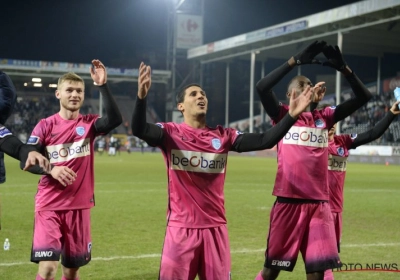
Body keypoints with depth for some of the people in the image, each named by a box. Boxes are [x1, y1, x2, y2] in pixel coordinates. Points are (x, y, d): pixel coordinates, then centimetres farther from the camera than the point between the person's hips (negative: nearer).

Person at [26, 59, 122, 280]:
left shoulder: (89, 124, 1)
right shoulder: (45, 125, -1)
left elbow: (115, 120, -20)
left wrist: (103, 86, -26)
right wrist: (51, 169, -21)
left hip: (79, 206, 2)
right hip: (49, 206, -2)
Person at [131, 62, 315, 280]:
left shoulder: (223, 136, 6)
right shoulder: (170, 133, -2)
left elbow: (263, 141, -3)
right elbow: (138, 130, -20)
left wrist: (291, 116, -15)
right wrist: (141, 96, -38)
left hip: (215, 227, 3)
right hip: (181, 228, -3)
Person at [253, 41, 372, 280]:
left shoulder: (325, 117, 12)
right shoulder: (282, 115, 4)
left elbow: (364, 97, 8)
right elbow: (262, 87, -14)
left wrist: (343, 68, -4)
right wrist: (295, 61, -15)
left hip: (319, 204, 3)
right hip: (288, 202, -3)